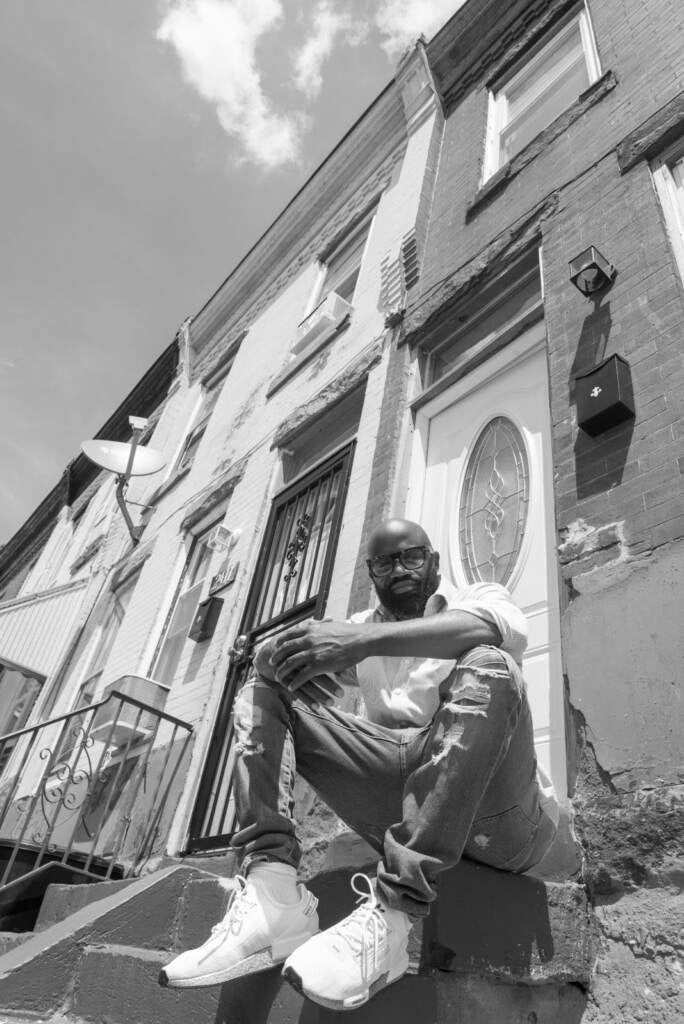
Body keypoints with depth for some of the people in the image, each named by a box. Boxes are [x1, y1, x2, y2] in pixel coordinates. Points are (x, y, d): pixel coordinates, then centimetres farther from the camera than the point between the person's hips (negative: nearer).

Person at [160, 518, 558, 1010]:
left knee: (487, 669, -31)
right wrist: (283, 656, -18)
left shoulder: (477, 596, 10)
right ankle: (272, 891, -19)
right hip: (405, 821, 4)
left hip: (501, 815, -3)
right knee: (262, 693, 1)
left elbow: (502, 629, -17)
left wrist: (363, 640, -29)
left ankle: (392, 914, -35)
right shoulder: (360, 627, 21)